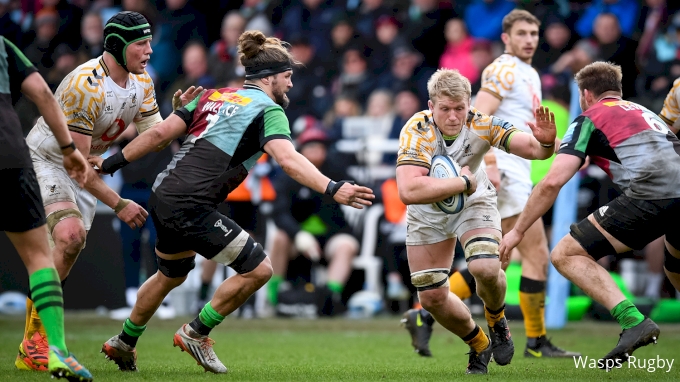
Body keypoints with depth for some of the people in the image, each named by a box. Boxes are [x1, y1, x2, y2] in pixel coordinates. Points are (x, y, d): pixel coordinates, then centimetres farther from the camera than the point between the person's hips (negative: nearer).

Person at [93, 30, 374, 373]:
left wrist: (112, 163, 18)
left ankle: (123, 343, 44)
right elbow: (288, 159, -24)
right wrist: (332, 189, -33)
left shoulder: (215, 96, 16)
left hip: (163, 197, 9)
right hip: (190, 207, -9)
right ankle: (195, 334, 6)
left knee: (171, 275, 31)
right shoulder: (268, 110, -5)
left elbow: (159, 133, 11)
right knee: (258, 269, -3)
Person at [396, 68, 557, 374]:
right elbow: (408, 191, -45)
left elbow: (532, 148, -32)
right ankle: (479, 345, 28)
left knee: (485, 268, -26)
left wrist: (545, 142, -55)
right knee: (431, 297, 0)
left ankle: (497, 322, 8)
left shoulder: (482, 125, -26)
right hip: (427, 213, 1)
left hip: (474, 203, 0)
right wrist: (462, 182, -39)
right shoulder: (416, 133, -32)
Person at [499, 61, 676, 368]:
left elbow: (553, 181, 4)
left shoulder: (589, 118, 14)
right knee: (675, 273, 34)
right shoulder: (644, 112, 33)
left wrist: (518, 230, 13)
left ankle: (633, 321, -15)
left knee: (566, 255, 1)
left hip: (650, 194, -7)